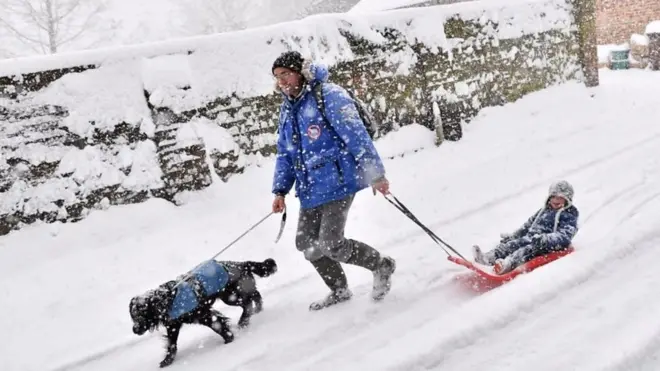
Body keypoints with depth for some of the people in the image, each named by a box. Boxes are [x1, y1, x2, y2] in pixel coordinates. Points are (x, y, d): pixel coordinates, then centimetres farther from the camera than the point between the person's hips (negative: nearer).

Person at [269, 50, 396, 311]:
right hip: (310, 190, 8)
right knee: (306, 244, 9)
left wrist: (375, 173, -18)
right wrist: (280, 190, 11)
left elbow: (356, 135, -15)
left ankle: (382, 265, 12)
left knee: (331, 244, -14)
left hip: (337, 183, -8)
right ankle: (339, 291, 29)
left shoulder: (328, 95, -11)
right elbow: (284, 154, 19)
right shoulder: (287, 109, 14)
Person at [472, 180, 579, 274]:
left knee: (528, 250, -36)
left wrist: (544, 239, -30)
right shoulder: (543, 211, 25)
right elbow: (527, 226, 32)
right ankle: (487, 259, -41)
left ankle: (507, 264, -63)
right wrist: (512, 236, 21)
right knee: (510, 245, -19)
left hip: (547, 247, -7)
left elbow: (564, 237, -14)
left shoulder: (569, 216, 3)